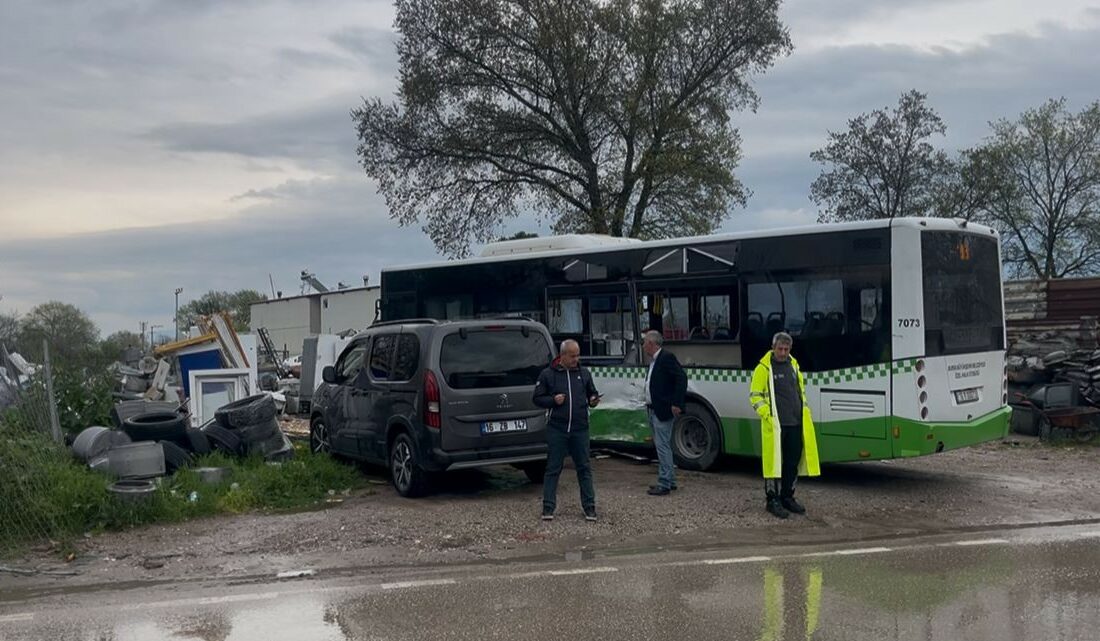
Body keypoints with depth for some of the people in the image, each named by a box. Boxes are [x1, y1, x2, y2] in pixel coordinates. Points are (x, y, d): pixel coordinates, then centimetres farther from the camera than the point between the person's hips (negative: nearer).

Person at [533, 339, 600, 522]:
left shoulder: (584, 374, 10)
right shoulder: (548, 374, 1)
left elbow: (593, 394, 19)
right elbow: (538, 398, 4)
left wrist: (593, 401, -4)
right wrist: (553, 400, -13)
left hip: (580, 429, 2)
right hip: (556, 429, -2)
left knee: (584, 468, 5)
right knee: (553, 469, 2)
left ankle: (589, 507, 12)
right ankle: (548, 507, 9)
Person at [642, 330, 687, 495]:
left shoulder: (667, 357, -13)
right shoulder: (653, 361, 16)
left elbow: (682, 378, -20)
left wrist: (677, 403, -22)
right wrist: (649, 405, 10)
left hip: (663, 411, -10)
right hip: (653, 410, 10)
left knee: (663, 446, -8)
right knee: (662, 446, 15)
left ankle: (664, 484, -5)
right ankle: (669, 480, 24)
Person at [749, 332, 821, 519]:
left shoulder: (793, 365, 14)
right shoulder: (763, 368, -5)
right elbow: (755, 395, -5)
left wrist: (804, 410, 15)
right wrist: (766, 414, -15)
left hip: (796, 423, 6)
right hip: (775, 425, -6)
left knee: (793, 462, 11)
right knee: (774, 461, -5)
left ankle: (787, 497, 23)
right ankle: (772, 500, 4)